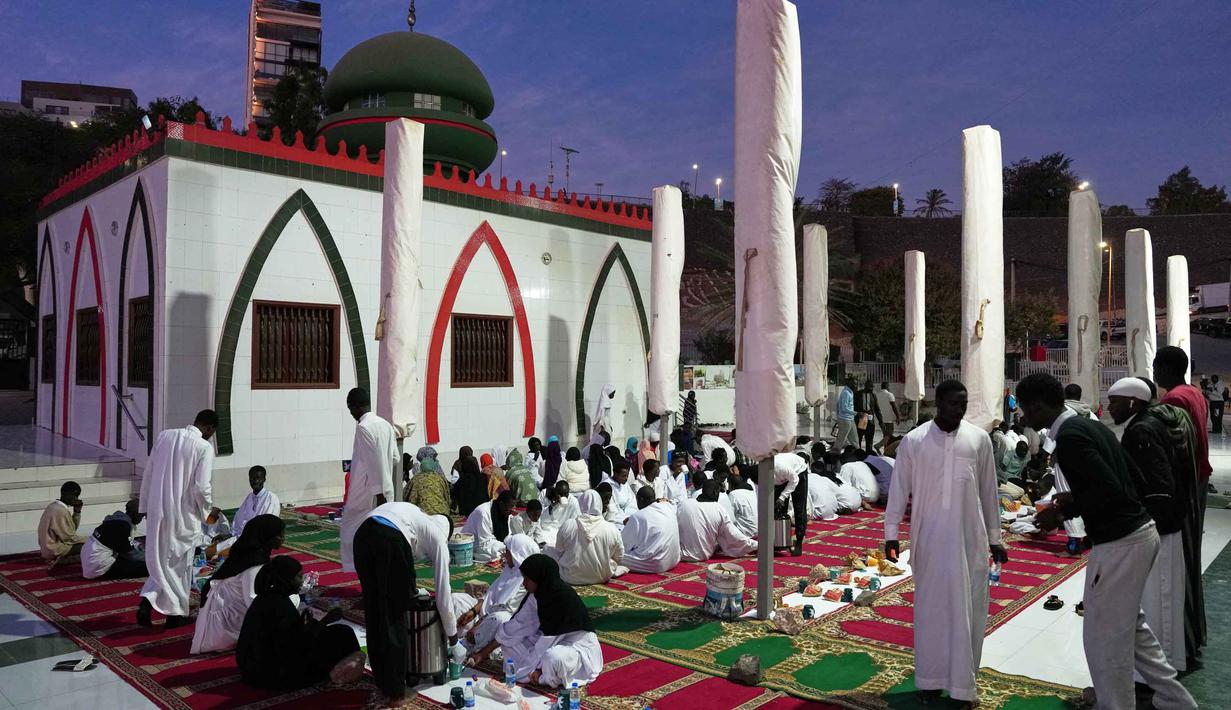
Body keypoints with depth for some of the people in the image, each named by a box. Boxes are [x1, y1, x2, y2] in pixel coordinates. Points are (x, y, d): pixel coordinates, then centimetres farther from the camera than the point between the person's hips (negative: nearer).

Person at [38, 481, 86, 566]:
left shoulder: (55, 505, 6)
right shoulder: (60, 511, -22)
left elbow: (72, 528, 9)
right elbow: (68, 537, -19)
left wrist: (77, 511, -3)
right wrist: (86, 541, -7)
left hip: (49, 544, 10)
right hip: (54, 548, -10)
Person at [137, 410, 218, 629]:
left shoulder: (164, 436, 2)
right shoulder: (204, 447, -14)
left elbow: (148, 474, 7)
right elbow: (201, 487, -17)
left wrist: (146, 506, 16)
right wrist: (208, 510, 3)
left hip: (157, 511, 5)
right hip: (184, 515, -5)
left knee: (160, 559, 20)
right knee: (180, 563, 10)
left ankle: (147, 600, 3)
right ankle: (176, 613, 20)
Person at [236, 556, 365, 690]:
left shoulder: (265, 597, 5)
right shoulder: (281, 606, -23)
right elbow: (298, 646, -21)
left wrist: (302, 624, 2)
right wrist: (326, 620, -16)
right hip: (276, 675, -9)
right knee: (342, 635, -4)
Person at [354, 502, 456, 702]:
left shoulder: (419, 518, 38)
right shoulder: (438, 538, 22)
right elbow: (443, 590, 24)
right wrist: (451, 631, 35)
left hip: (362, 533, 6)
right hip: (390, 540, -6)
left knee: (374, 613, 20)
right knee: (395, 617, 11)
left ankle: (381, 679, 35)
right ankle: (394, 689, 21)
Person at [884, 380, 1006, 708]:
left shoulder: (980, 439, 1)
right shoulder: (913, 440, -2)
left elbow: (989, 492, 7)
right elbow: (899, 489, 1)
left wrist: (994, 538, 9)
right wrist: (891, 533, -2)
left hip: (970, 537, 1)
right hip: (928, 537, 0)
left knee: (968, 610, 5)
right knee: (930, 608, 8)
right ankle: (931, 680, 20)